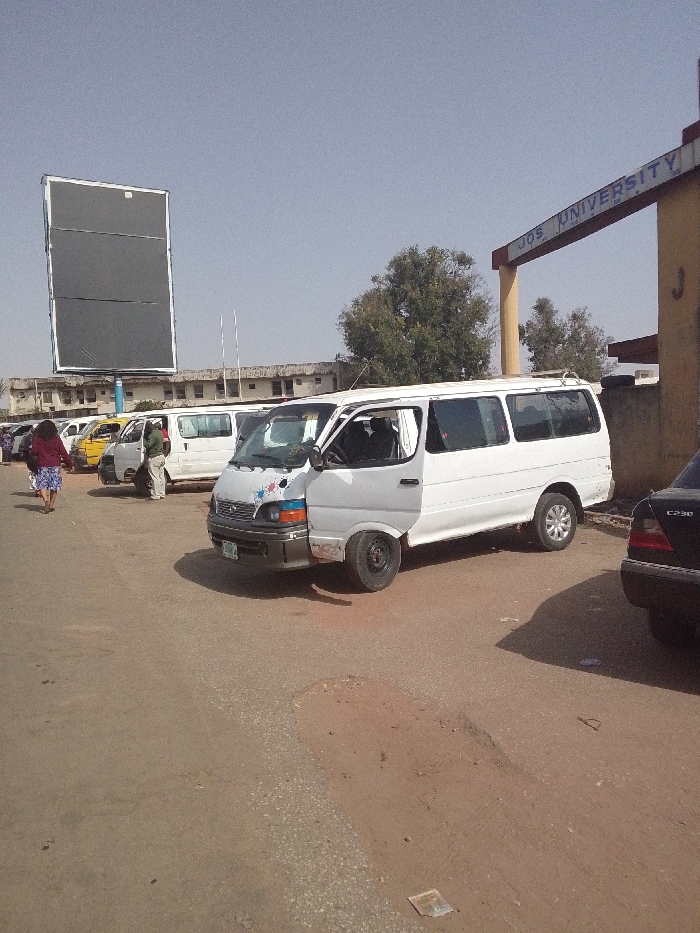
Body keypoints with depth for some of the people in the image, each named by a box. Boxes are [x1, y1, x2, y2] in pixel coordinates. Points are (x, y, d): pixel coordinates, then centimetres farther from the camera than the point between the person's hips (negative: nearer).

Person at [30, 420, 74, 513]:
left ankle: (46, 501, -20)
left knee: (42, 485, 4)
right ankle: (51, 505, 12)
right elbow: (63, 453, -3)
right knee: (54, 486, 10)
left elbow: (34, 451, -7)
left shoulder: (37, 439, -4)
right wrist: (70, 464, 0)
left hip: (42, 465, -1)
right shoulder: (56, 439, -2)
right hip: (55, 465, 1)